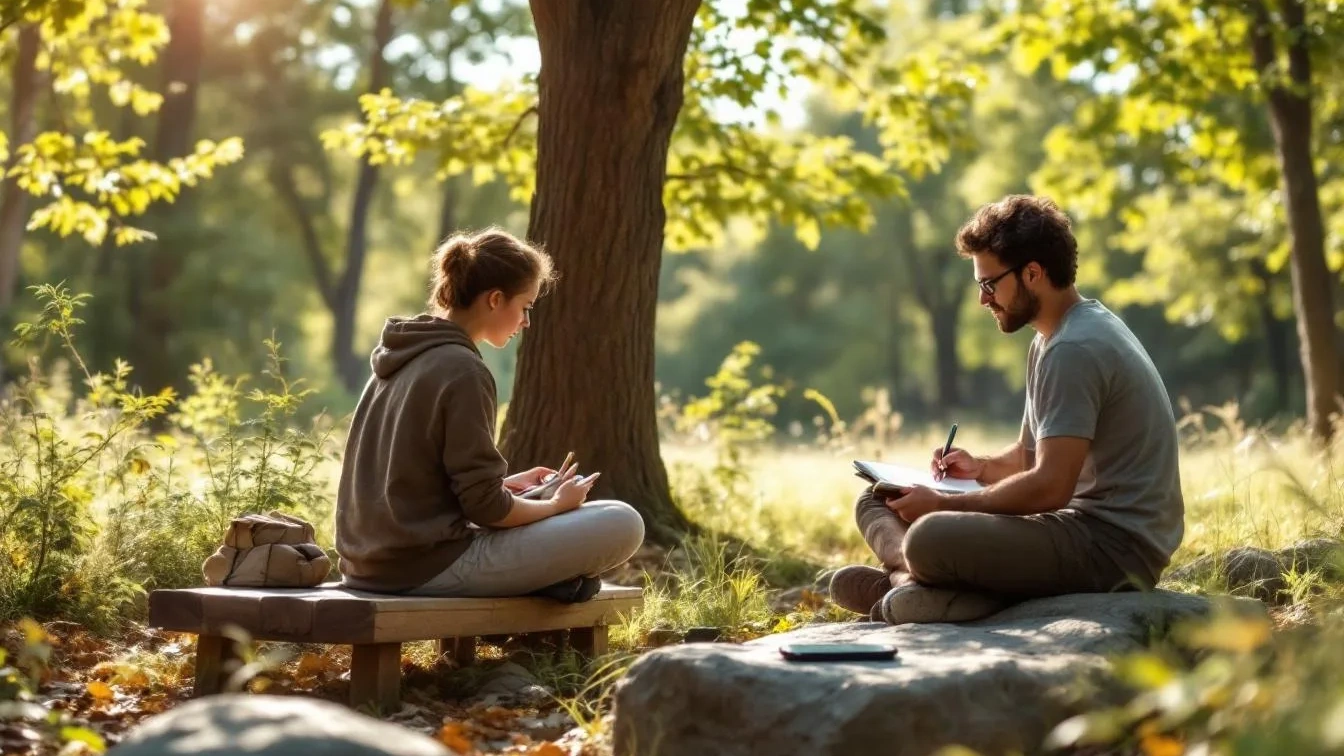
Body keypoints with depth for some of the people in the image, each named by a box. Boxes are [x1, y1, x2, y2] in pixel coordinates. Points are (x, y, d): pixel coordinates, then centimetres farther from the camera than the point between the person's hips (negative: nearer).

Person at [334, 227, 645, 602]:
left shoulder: (400, 358, 12)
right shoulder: (463, 371, -15)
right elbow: (485, 508, -16)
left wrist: (507, 484, 17)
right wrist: (558, 504, 1)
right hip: (431, 567, -9)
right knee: (623, 524, -11)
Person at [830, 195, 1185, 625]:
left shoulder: (1074, 350, -18)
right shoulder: (1055, 338, 15)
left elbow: (1050, 487, -24)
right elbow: (1032, 456, 25)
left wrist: (942, 505, -15)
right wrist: (981, 468, 4)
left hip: (1117, 546, -11)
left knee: (928, 538, -38)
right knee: (876, 501, 9)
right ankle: (919, 578, -15)